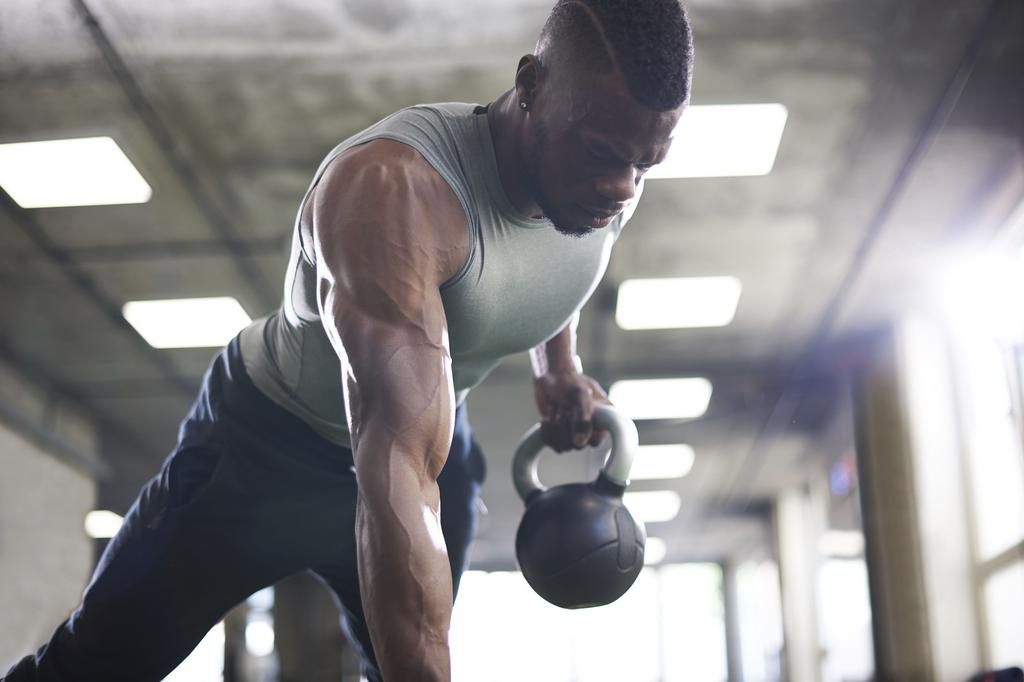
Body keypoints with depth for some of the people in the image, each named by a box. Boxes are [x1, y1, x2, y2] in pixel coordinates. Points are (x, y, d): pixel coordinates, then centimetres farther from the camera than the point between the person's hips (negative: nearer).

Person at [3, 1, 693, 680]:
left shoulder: (609, 190, -17)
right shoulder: (392, 189, -40)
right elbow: (398, 470, -51)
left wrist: (560, 369, -1)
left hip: (433, 438, 6)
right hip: (268, 441, -5)